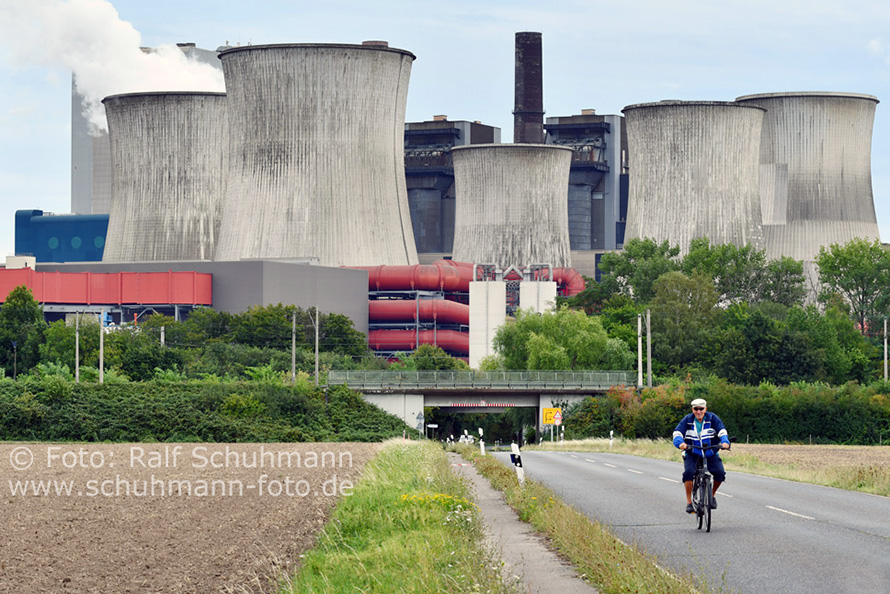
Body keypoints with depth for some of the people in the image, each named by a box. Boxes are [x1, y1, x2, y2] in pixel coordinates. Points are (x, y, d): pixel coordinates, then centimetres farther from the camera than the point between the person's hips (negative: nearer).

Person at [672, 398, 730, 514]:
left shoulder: (713, 418, -5)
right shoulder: (687, 420, -5)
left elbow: (722, 431, -15)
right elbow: (677, 433, -14)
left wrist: (725, 442, -36)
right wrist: (680, 443, -37)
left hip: (711, 454, 1)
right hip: (692, 454, -1)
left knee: (720, 473, -19)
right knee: (688, 472, -27)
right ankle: (689, 502, -16)